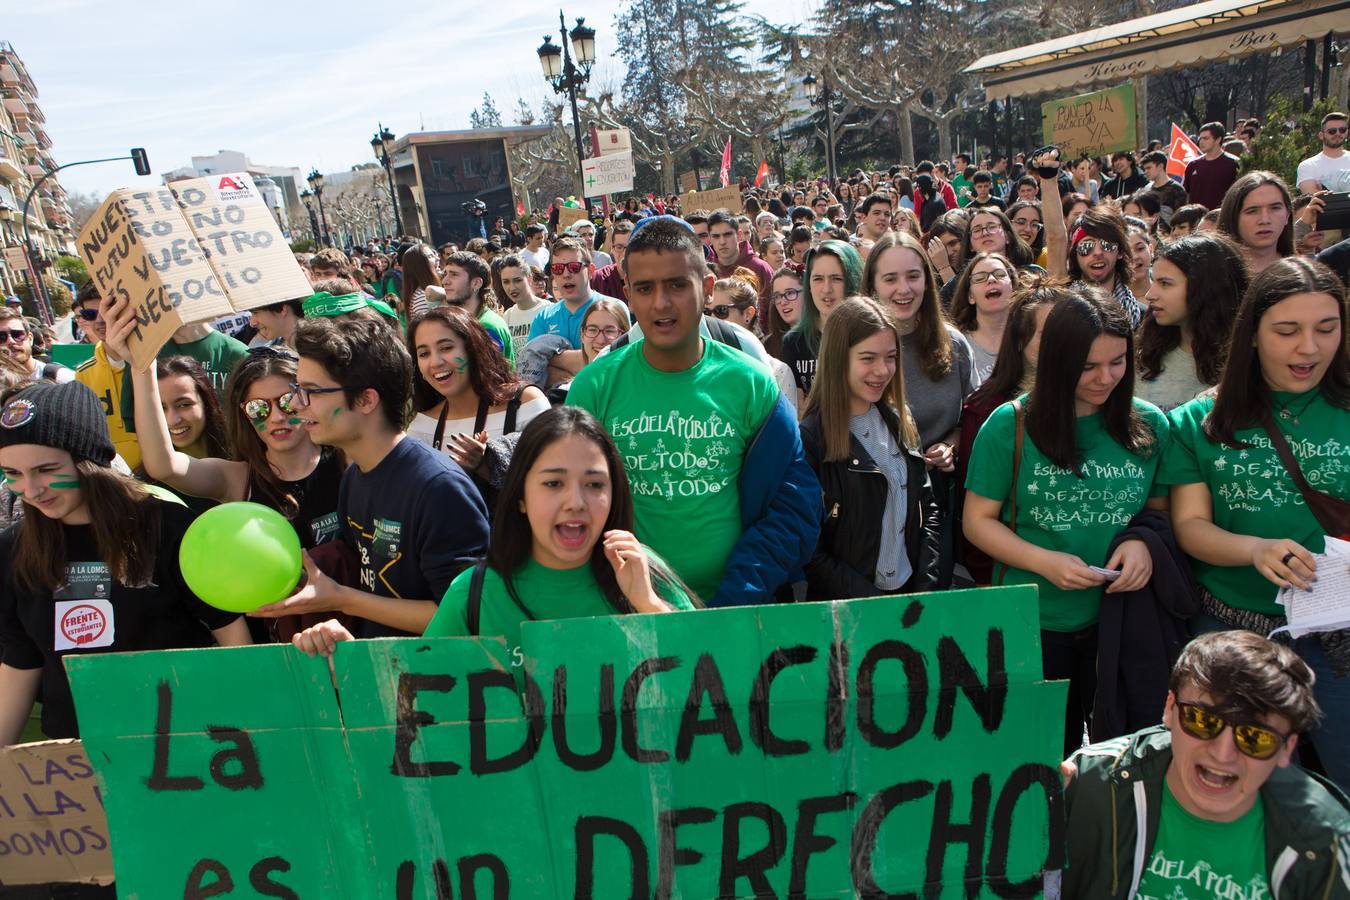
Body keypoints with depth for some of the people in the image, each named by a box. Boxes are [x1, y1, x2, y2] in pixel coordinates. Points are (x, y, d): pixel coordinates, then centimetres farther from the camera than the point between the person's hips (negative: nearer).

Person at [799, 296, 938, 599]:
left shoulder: (900, 423, 4)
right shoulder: (810, 438, -15)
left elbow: (927, 508, 9)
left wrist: (927, 585, -2)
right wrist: (869, 602, -18)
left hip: (909, 592, 5)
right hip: (845, 608, -5)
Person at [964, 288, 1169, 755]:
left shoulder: (1149, 425, 0)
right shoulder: (1011, 425, -8)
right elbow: (979, 520, -4)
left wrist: (1144, 543, -12)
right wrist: (1045, 562, -19)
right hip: (1034, 623, -2)